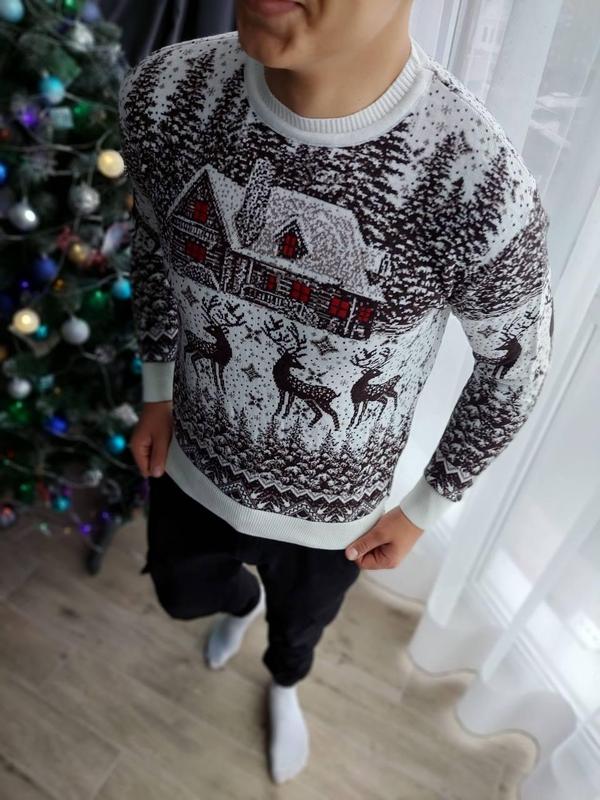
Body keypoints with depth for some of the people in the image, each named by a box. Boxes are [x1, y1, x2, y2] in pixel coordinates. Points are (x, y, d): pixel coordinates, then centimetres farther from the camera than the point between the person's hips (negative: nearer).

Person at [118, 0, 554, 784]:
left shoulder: (484, 193, -32)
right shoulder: (163, 95, -20)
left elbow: (516, 368, -12)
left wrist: (424, 509, -4)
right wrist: (158, 391, 5)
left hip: (331, 512, -2)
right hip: (192, 464, 4)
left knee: (299, 627, 31)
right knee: (183, 593, 33)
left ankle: (285, 686, 73)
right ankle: (241, 604, 75)